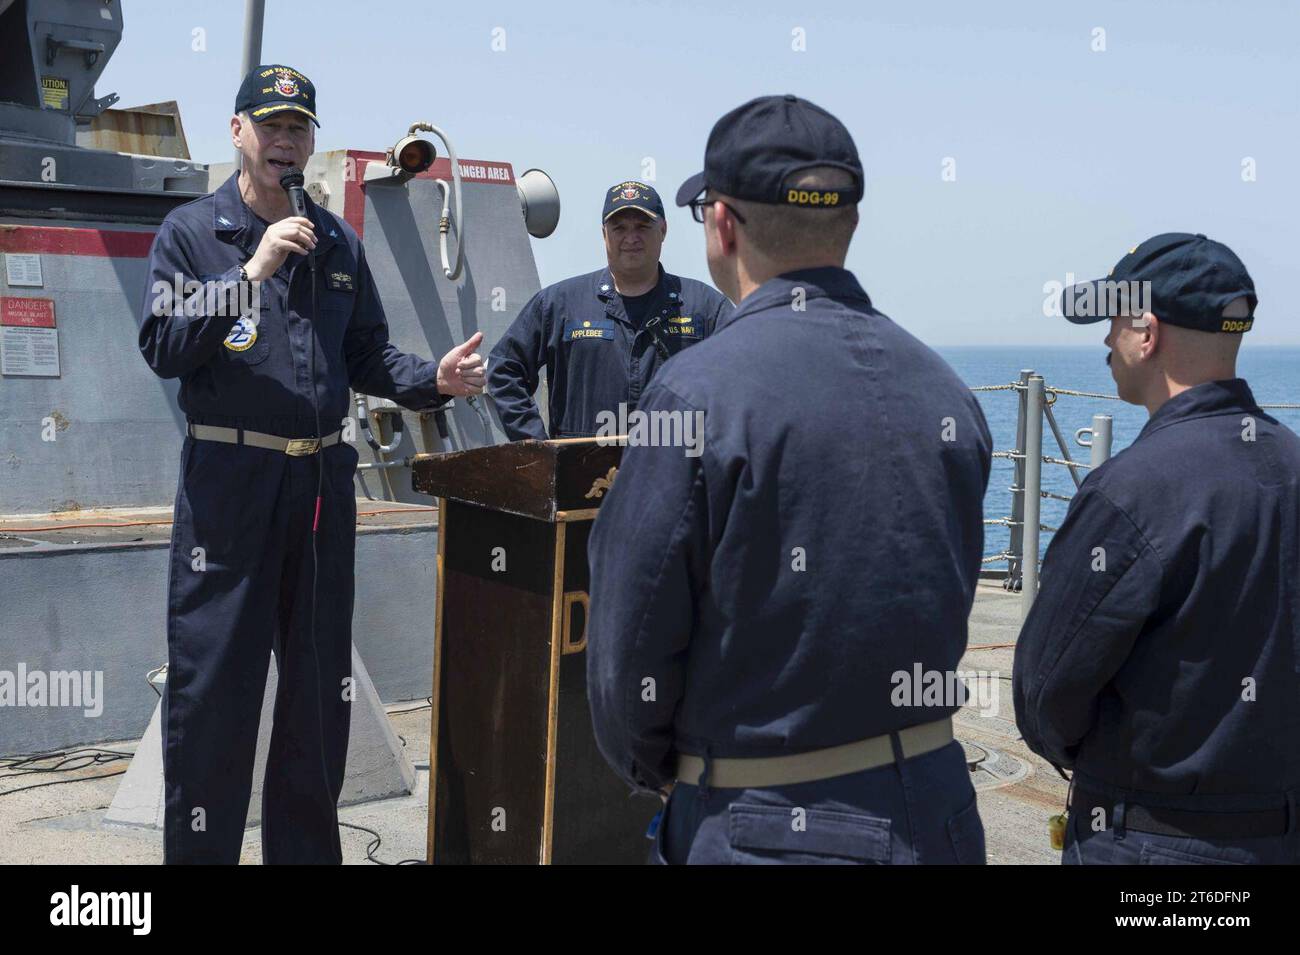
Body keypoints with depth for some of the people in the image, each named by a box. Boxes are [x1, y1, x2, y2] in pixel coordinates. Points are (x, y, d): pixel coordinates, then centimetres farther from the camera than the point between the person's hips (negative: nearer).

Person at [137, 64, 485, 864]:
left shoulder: (340, 244, 12)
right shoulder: (192, 232, -1)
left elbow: (368, 357, 15)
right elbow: (163, 348, -11)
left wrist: (435, 380, -4)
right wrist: (252, 271, -19)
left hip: (323, 481, 5)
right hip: (227, 478, -5)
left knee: (321, 683, 12)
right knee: (211, 684, -3)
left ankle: (307, 848, 25)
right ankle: (201, 847, 8)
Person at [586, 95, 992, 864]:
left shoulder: (699, 392, -17)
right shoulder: (945, 390, 1)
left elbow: (633, 636, -12)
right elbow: (946, 609, 8)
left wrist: (651, 767, 6)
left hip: (769, 828, -5)